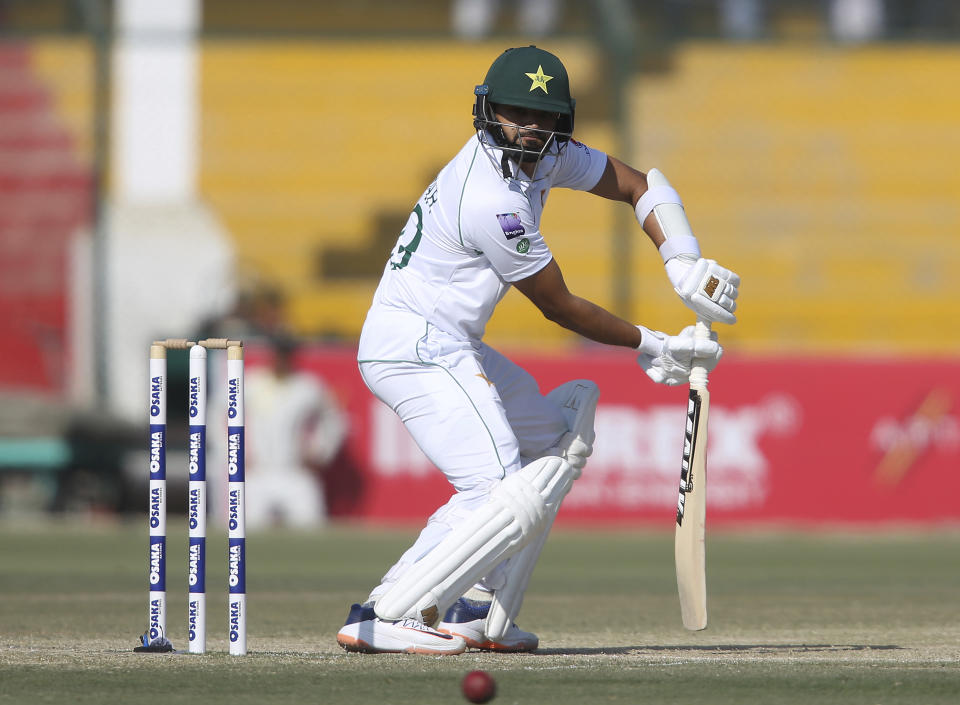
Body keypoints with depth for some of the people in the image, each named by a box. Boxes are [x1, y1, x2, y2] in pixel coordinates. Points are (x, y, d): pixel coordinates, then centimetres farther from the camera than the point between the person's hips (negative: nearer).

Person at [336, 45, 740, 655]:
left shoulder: (546, 154, 5)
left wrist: (687, 266, -5)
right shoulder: (494, 202, -23)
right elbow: (559, 307, -12)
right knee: (512, 501, -20)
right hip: (416, 347, -11)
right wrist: (652, 347, -2)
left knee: (559, 436, 22)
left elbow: (643, 186, 11)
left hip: (448, 348, 11)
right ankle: (382, 620, -20)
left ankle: (479, 613, 13)